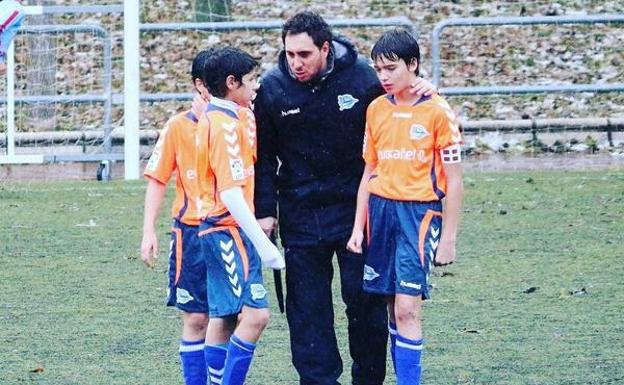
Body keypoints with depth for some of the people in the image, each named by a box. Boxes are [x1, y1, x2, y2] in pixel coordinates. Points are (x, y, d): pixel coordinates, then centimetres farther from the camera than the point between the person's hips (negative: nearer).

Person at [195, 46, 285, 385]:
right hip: (229, 228, -10)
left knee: (224, 317, 12)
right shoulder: (226, 125, -16)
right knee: (255, 313, -15)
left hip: (216, 229, 10)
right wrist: (263, 244, -21)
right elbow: (231, 194, -21)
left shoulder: (216, 116, 13)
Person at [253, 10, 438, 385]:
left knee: (366, 297, 3)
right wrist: (265, 210, -1)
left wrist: (419, 90, -12)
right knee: (308, 303, 2)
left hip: (356, 206, -1)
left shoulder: (361, 75, -9)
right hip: (301, 213, 1)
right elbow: (263, 155, 2)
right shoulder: (273, 87, -5)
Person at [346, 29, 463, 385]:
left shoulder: (437, 111, -6)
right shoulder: (376, 109, 9)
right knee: (394, 308, 4)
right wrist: (359, 227, 11)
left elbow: (453, 182, -4)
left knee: (407, 309, -12)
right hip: (381, 211, 5)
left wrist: (449, 239, -5)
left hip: (420, 213, -5)